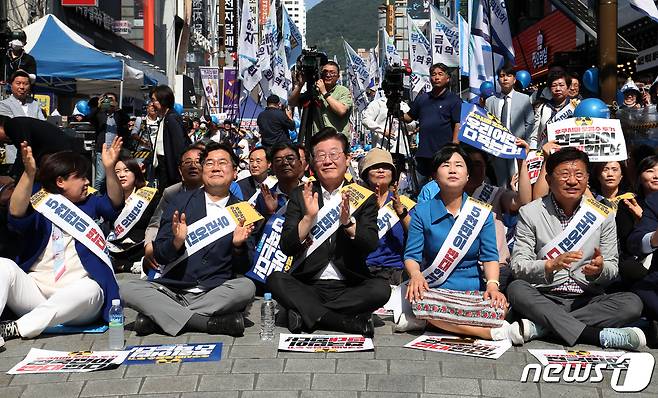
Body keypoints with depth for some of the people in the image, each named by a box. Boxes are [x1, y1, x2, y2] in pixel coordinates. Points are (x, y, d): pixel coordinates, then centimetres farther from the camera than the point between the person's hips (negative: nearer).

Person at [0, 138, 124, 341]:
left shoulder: (90, 204, 18)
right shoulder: (39, 207, 8)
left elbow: (115, 204, 0)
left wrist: (110, 169, -17)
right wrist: (29, 173, -28)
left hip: (76, 301, 0)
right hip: (37, 290, 0)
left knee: (90, 289, -34)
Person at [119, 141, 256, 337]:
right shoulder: (181, 201, 9)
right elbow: (159, 255, 5)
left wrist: (238, 245, -12)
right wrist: (176, 242, -17)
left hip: (215, 293, 0)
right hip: (172, 289, 1)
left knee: (246, 287, -30)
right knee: (126, 288, -22)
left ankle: (157, 317, -23)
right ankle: (209, 322, -27)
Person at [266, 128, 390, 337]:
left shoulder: (363, 196, 6)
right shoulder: (300, 195, 7)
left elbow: (371, 245, -6)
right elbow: (286, 248, -2)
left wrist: (347, 222, -24)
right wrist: (309, 217, -17)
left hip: (349, 286, 0)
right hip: (308, 286, 1)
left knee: (381, 288, -28)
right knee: (275, 280, -27)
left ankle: (306, 314, -19)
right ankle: (351, 323, -29)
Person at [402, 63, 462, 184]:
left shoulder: (454, 100, -1)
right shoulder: (422, 98, 14)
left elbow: (458, 125, -7)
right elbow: (409, 117, 18)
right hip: (423, 152, 5)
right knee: (421, 185, 12)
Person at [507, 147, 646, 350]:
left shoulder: (602, 215, 7)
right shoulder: (530, 213, 1)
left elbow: (612, 269, 8)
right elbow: (518, 266, -5)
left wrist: (599, 269, -16)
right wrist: (552, 265, -24)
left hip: (588, 299, 2)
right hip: (544, 298, -2)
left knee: (632, 303, -25)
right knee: (516, 289, -31)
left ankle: (539, 327, -30)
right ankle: (597, 335, -35)